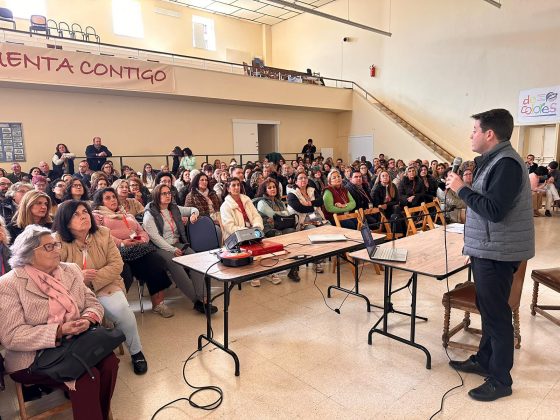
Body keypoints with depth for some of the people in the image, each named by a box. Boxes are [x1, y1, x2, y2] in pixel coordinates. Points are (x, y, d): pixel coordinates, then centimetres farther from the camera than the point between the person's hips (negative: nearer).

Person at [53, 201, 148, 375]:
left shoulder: (103, 233, 1)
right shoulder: (58, 241, -7)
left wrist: (94, 279, -16)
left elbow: (117, 264, -3)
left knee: (122, 311, -25)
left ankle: (136, 352, 1)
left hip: (105, 286, 2)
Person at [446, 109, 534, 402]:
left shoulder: (506, 163, -19)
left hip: (497, 254, -10)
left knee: (496, 314, 0)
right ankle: (484, 360, 34)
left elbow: (494, 210, -27)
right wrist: (474, 247, 18)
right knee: (488, 309, 19)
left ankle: (501, 380, 14)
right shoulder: (493, 160, 13)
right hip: (486, 250, 10)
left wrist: (461, 189, -18)